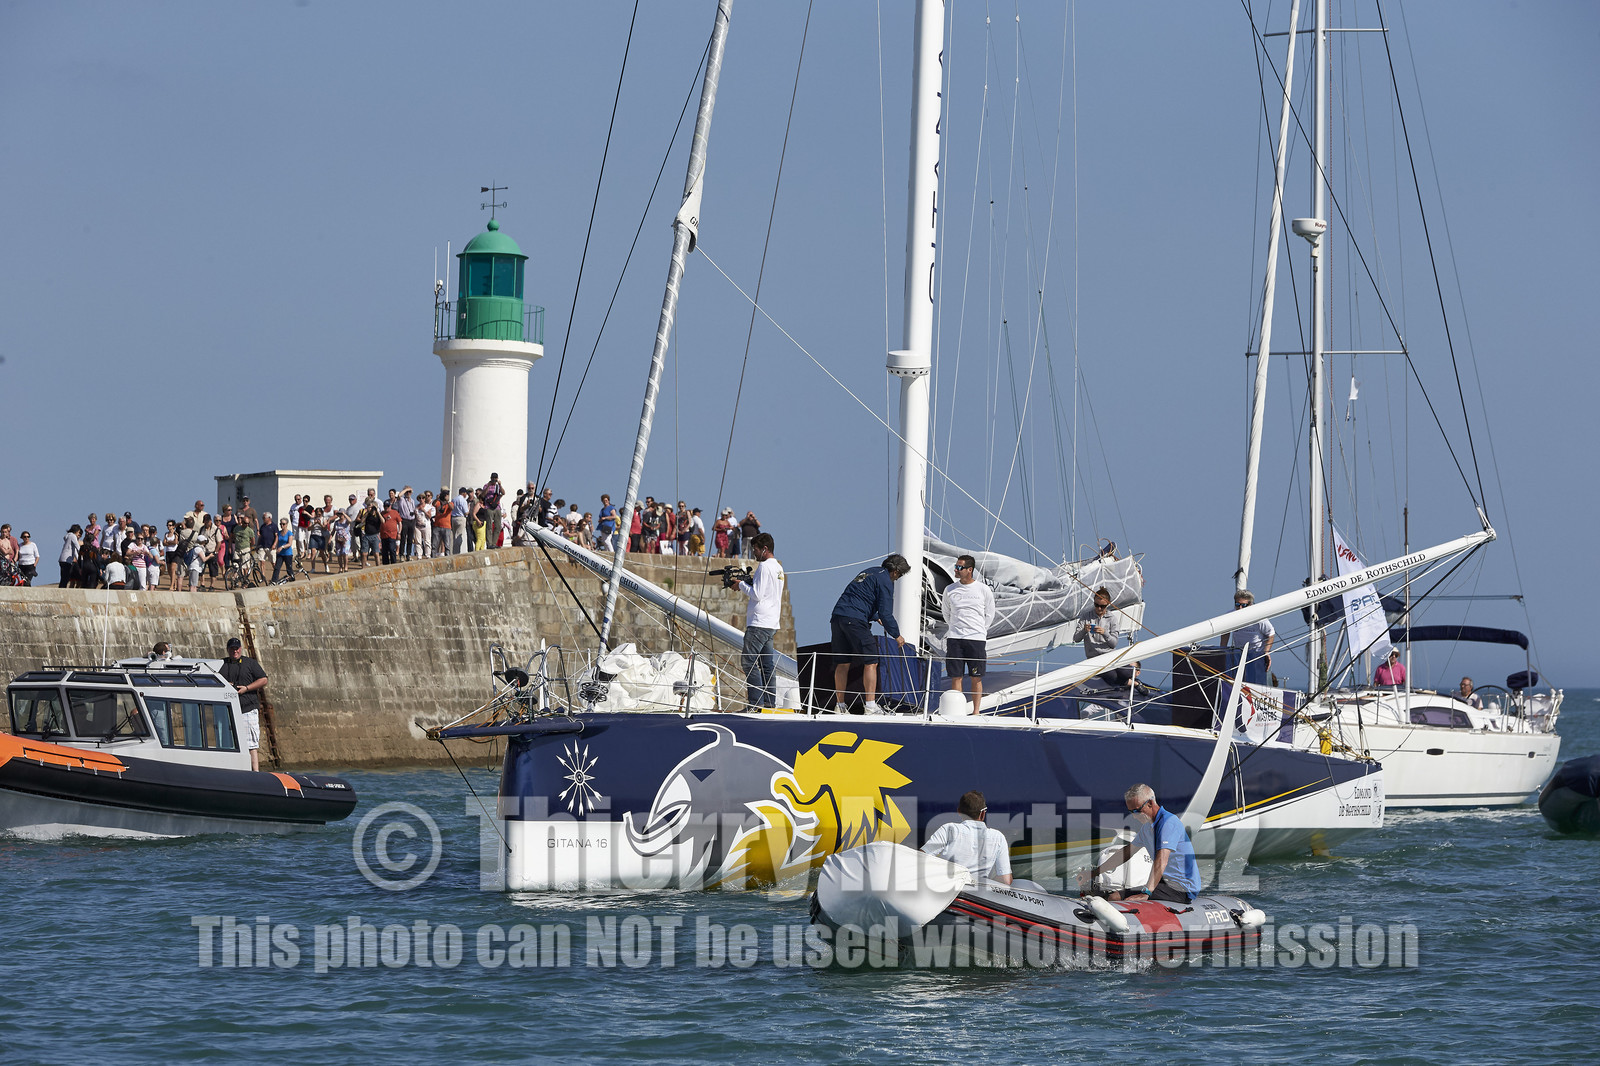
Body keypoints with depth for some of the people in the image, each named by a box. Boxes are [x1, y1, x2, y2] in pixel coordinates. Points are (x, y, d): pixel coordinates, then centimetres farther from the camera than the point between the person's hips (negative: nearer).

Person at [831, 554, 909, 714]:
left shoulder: (869, 572, 25)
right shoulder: (885, 581, -2)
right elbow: (886, 613, -7)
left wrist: (875, 618, 45)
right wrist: (896, 635, 3)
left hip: (837, 617, 9)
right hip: (855, 620, -9)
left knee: (843, 663, 14)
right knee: (871, 662, -4)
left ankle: (839, 704, 17)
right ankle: (870, 705, -11)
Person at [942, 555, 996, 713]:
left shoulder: (984, 590, 0)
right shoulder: (950, 590, 6)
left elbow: (989, 615, 10)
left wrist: (979, 630, 6)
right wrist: (956, 629, 12)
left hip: (977, 640, -1)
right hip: (954, 639, 1)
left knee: (976, 678, 1)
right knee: (956, 677, -1)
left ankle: (976, 711, 7)